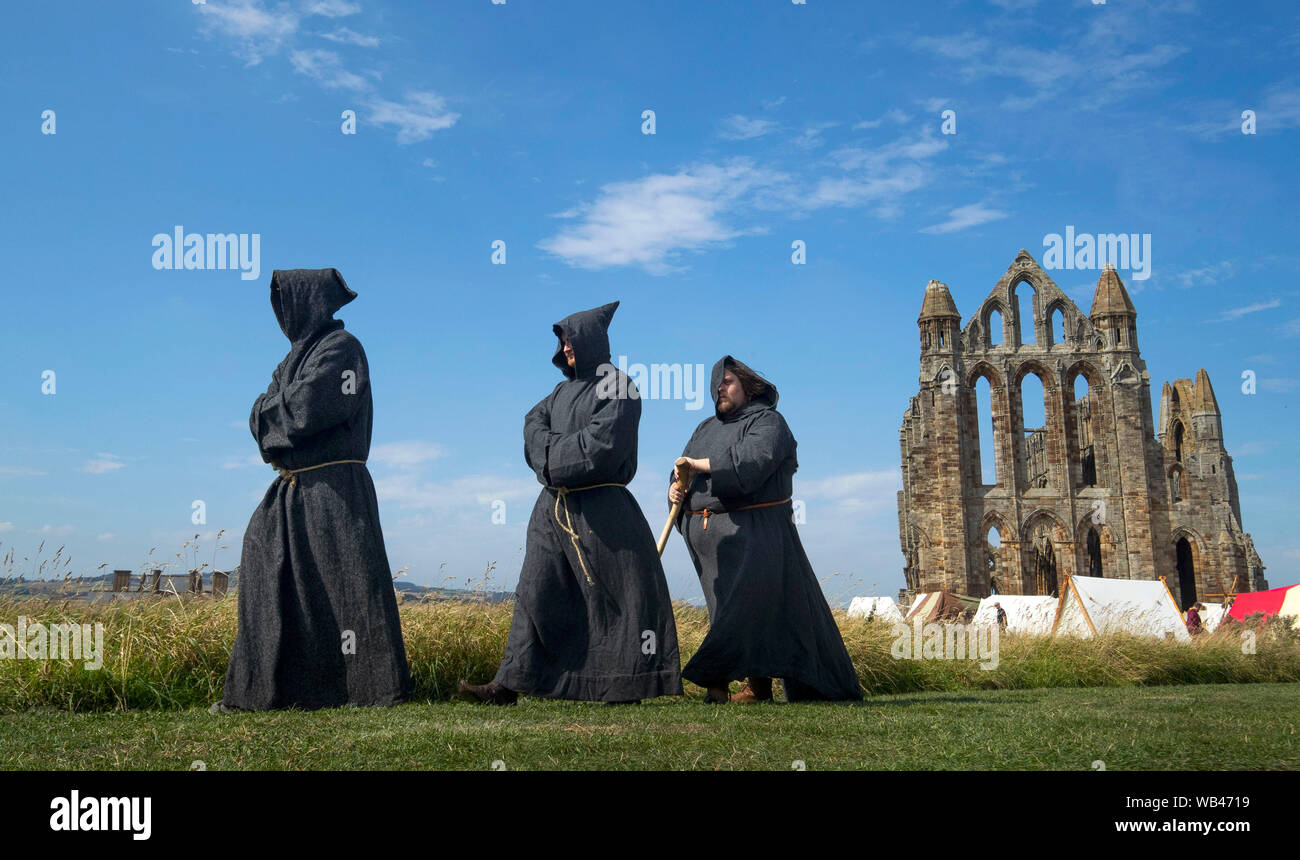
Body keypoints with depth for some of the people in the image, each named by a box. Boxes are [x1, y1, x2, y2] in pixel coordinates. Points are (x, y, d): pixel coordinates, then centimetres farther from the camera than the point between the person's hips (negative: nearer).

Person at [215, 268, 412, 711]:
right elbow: (260, 418, 13)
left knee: (344, 585, -8)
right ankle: (257, 690, 12)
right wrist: (286, 409, -7)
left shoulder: (341, 348, -7)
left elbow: (307, 409, -19)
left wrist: (275, 405, 1)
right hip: (292, 490, 9)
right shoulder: (296, 356, 20)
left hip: (334, 489, -9)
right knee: (269, 581, 6)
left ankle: (376, 685, -2)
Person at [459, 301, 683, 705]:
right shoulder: (564, 389, 20)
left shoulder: (615, 385, -4)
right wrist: (556, 450, -9)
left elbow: (604, 442, -16)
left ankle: (629, 684, 6)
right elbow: (535, 422, 10)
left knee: (615, 593, -2)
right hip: (554, 507, 7)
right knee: (537, 592, 4)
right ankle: (509, 684, 5)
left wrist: (555, 459, -7)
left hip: (601, 509, -7)